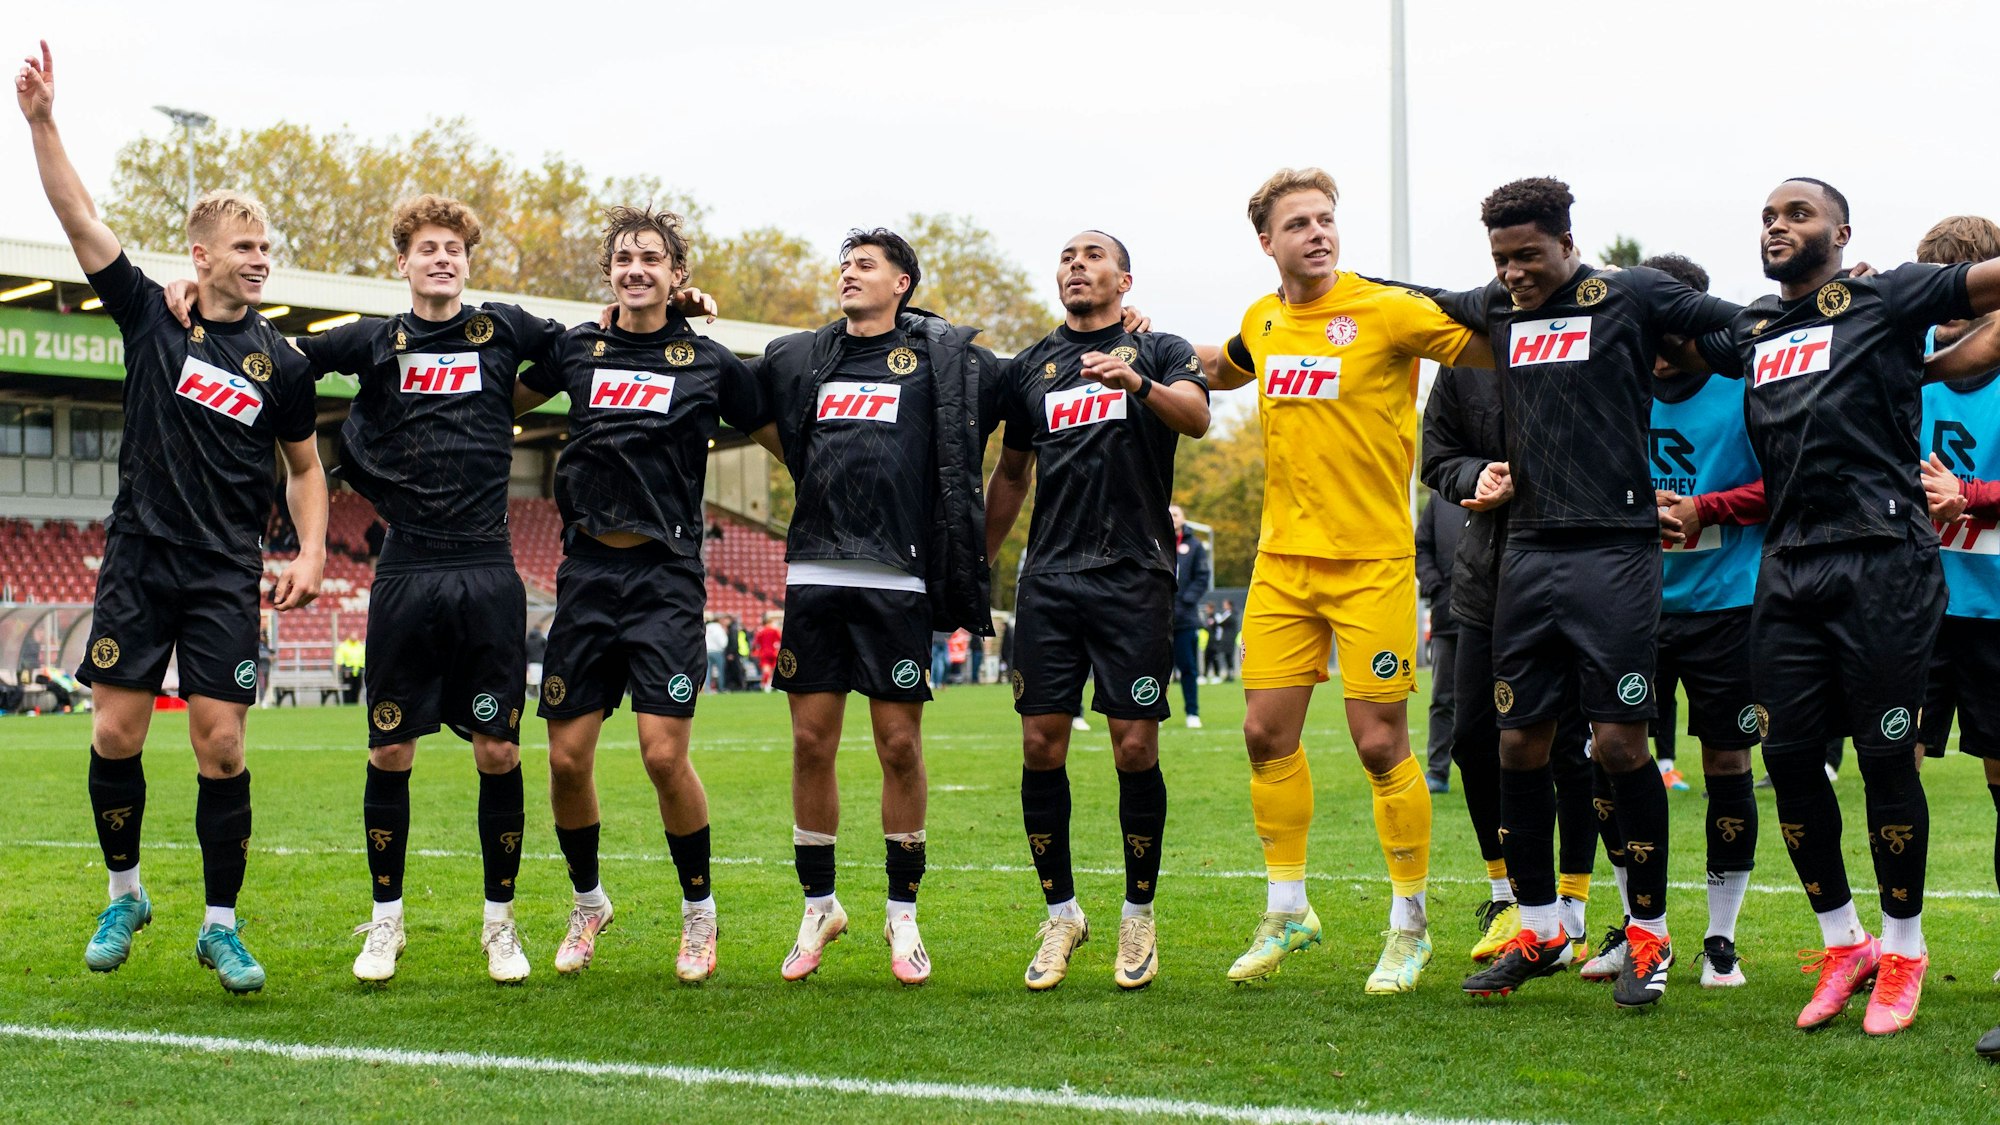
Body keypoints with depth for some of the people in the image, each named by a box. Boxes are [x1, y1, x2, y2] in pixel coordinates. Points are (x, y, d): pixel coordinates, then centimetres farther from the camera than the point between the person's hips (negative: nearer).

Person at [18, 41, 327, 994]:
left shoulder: (281, 363, 3)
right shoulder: (151, 318, 2)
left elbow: (304, 466, 13)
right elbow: (80, 222, -5)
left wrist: (311, 554, -1)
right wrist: (42, 123, -15)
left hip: (226, 576, 0)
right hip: (138, 560, 0)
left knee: (221, 747, -4)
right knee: (115, 734, 0)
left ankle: (221, 926, 7)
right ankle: (124, 896, 21)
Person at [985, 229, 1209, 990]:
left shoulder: (1158, 352, 6)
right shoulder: (1031, 368, 16)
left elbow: (1196, 418, -15)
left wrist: (1137, 382, -35)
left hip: (1134, 579, -3)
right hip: (1049, 579, 3)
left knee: (1135, 748, -5)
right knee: (1041, 746, -1)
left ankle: (1138, 915, 10)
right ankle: (1060, 913, 11)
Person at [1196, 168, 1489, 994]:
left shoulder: (1386, 311, -9)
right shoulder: (1262, 321, 8)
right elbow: (1221, 370, 31)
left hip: (1372, 560, -5)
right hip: (1282, 556, 5)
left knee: (1380, 742, -3)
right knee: (1267, 733, 5)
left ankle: (1410, 926, 12)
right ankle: (1287, 911, 22)